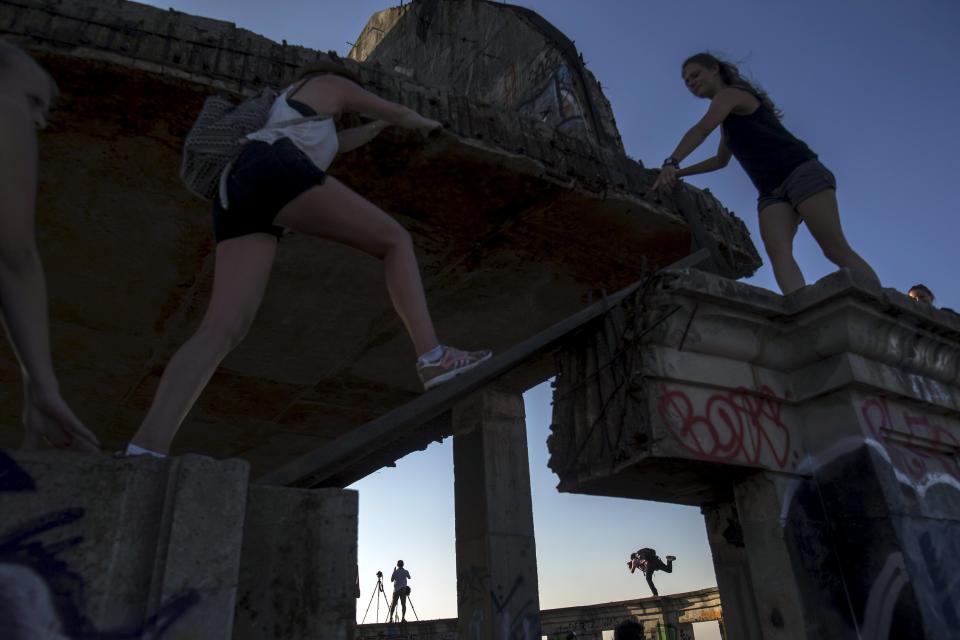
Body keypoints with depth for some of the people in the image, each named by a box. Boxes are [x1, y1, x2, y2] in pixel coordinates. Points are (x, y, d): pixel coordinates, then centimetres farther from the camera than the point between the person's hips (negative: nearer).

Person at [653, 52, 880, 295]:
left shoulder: (729, 94, 2)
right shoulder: (728, 119, 28)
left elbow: (701, 130, -17)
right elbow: (721, 160, 41)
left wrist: (671, 164, -27)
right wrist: (679, 173, 34)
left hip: (800, 172, -7)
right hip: (772, 190, 7)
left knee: (835, 249, -19)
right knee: (777, 250, -21)